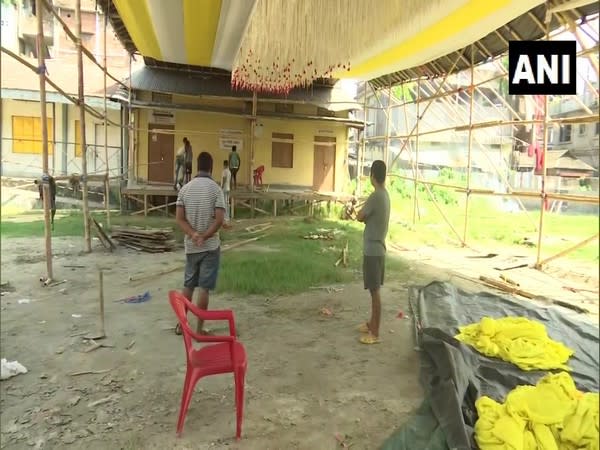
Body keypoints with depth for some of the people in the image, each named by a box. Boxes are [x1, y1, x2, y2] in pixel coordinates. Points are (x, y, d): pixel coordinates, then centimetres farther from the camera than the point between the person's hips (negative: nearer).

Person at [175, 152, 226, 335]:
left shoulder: (185, 188, 2)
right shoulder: (215, 188, -9)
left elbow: (179, 218, -4)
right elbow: (219, 219, -17)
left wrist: (193, 235, -11)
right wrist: (204, 237, -12)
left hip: (190, 246, 4)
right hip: (210, 246, -4)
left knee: (188, 285, 16)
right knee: (204, 288, 2)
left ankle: (181, 323, 25)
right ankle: (199, 329, 9)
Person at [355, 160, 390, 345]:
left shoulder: (375, 196, -20)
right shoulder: (385, 195, 10)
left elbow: (360, 217, -10)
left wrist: (359, 211, 8)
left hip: (372, 250, -10)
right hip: (378, 248, 10)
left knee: (375, 291, -3)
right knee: (374, 290, 18)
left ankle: (375, 333, 4)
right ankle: (372, 323, 30)